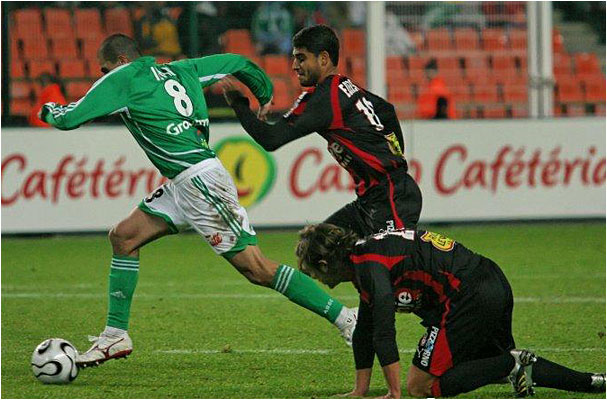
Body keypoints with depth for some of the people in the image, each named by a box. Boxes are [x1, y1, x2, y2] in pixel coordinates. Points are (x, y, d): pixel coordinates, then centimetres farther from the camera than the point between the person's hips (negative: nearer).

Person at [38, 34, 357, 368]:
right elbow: (237, 63, 23)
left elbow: (70, 118, -4)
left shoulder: (122, 79, -4)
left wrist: (49, 111, 18)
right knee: (123, 236, 11)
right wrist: (265, 97, 39)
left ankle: (345, 319, -9)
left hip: (200, 180, -10)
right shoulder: (179, 70, 17)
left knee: (255, 268, -10)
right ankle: (116, 336, 14)